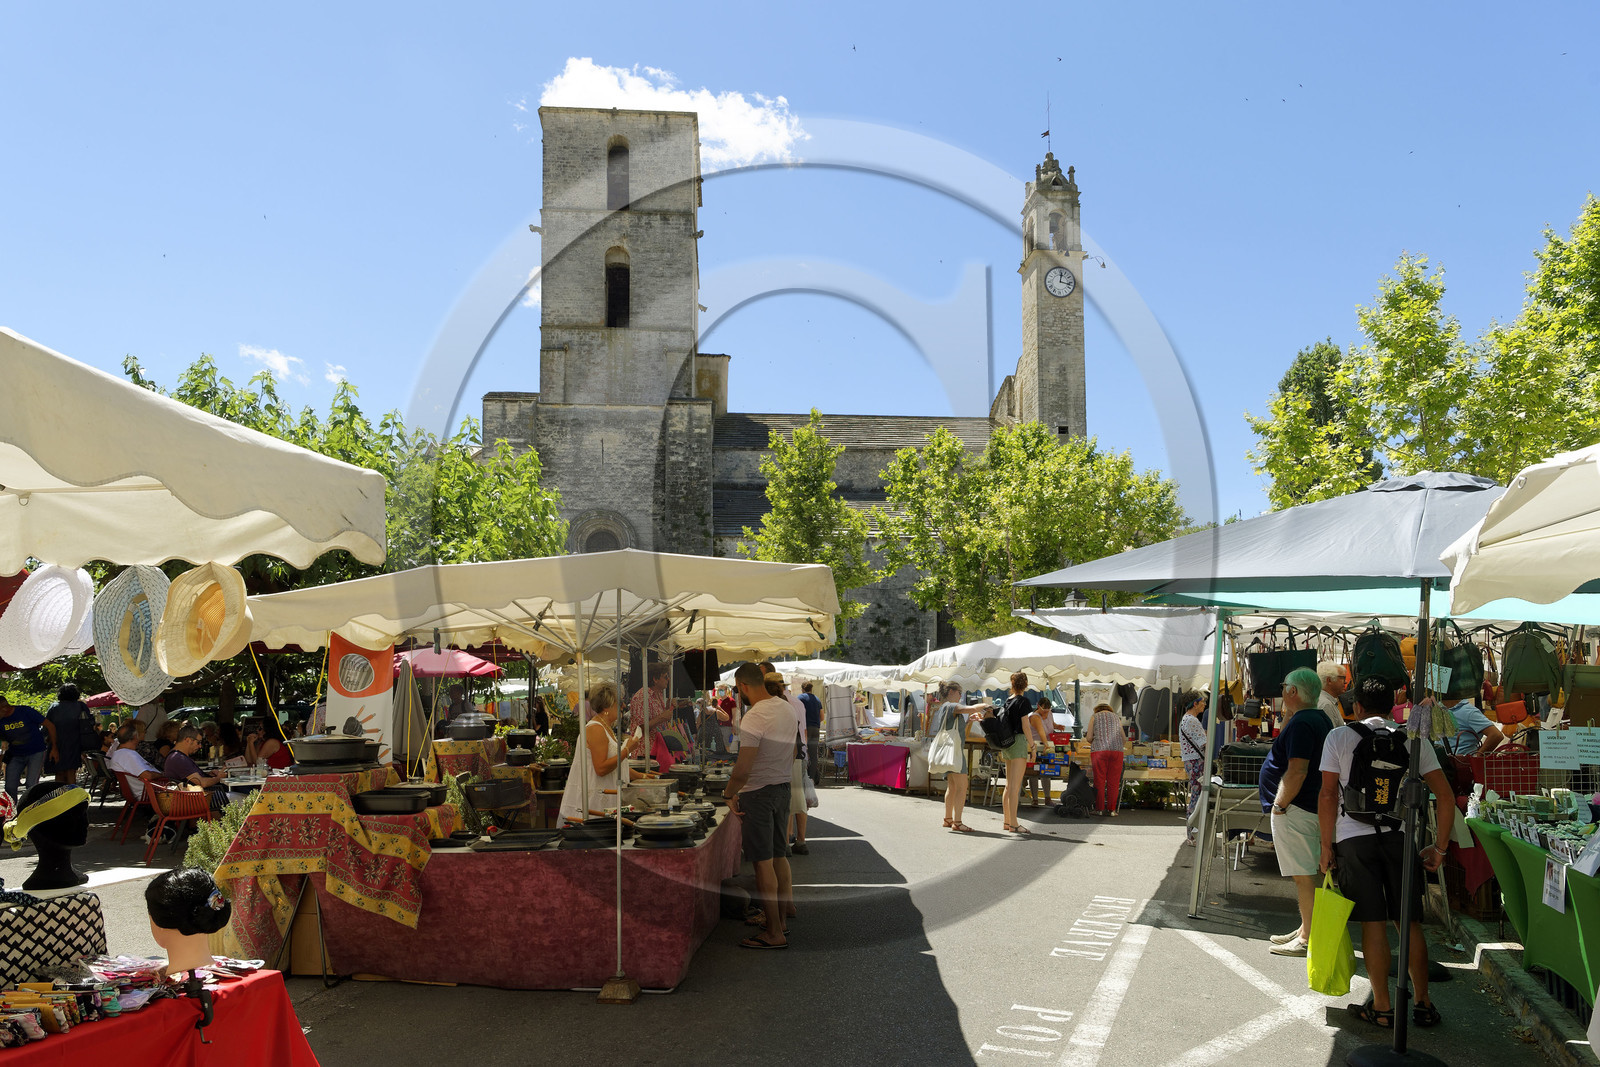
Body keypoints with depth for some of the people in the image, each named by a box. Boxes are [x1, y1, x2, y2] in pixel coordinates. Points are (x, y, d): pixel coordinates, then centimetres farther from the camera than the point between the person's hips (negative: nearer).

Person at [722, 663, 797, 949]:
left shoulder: (754, 717, -21)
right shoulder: (788, 709, 6)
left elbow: (743, 770, -24)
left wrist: (728, 794, -10)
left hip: (758, 793, -8)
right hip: (783, 788, 8)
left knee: (763, 862, -2)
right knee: (779, 856, 16)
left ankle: (774, 933, 3)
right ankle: (782, 918, 26)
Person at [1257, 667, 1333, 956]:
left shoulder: (1301, 723, -19)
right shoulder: (1320, 719, 14)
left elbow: (1296, 772, -25)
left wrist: (1279, 805, -18)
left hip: (1296, 810, -11)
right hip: (1312, 808, 11)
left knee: (1304, 876, -6)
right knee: (1305, 874, 16)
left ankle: (1308, 940, -1)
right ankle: (1305, 929, 25)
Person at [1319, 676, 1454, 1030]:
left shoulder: (1339, 737, 2)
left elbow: (1327, 795, -3)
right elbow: (1445, 795, 4)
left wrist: (1326, 846, 3)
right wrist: (1439, 847, 12)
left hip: (1354, 838, -2)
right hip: (1401, 837, 2)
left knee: (1373, 923, 4)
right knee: (1410, 923, 12)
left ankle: (1382, 1007, 11)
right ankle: (1423, 1004, 19)